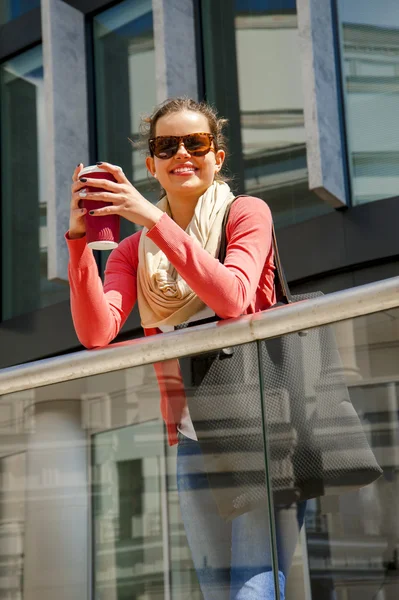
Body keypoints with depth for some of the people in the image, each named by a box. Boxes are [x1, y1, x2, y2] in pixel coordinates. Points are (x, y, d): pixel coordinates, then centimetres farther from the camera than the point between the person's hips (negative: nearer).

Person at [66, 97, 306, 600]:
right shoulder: (134, 250, 12)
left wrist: (155, 219, -22)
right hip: (193, 438, 4)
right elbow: (96, 332, -4)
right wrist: (79, 238, -14)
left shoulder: (246, 213, 1)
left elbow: (233, 299, -18)